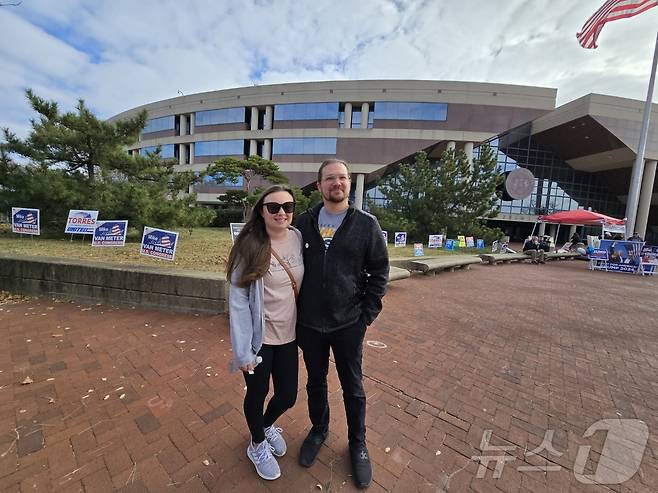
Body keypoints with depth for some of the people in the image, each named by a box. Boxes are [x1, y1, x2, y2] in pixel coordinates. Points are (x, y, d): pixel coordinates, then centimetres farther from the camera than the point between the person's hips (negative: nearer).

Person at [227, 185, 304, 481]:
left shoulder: (297, 238, -5)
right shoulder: (249, 245, -18)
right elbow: (237, 299, -16)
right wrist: (242, 349, -14)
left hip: (287, 335, 4)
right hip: (259, 337, -4)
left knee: (288, 396, 18)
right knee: (257, 394, 18)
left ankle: (268, 425, 55)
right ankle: (257, 445, 52)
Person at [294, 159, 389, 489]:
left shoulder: (366, 224, -6)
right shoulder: (305, 222, 0)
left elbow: (379, 272, -3)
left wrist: (367, 315, -7)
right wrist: (295, 312, 4)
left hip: (348, 325, -1)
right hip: (309, 323, 2)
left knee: (353, 387, 17)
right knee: (315, 382, 22)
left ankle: (357, 443, 44)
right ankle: (319, 430, 50)